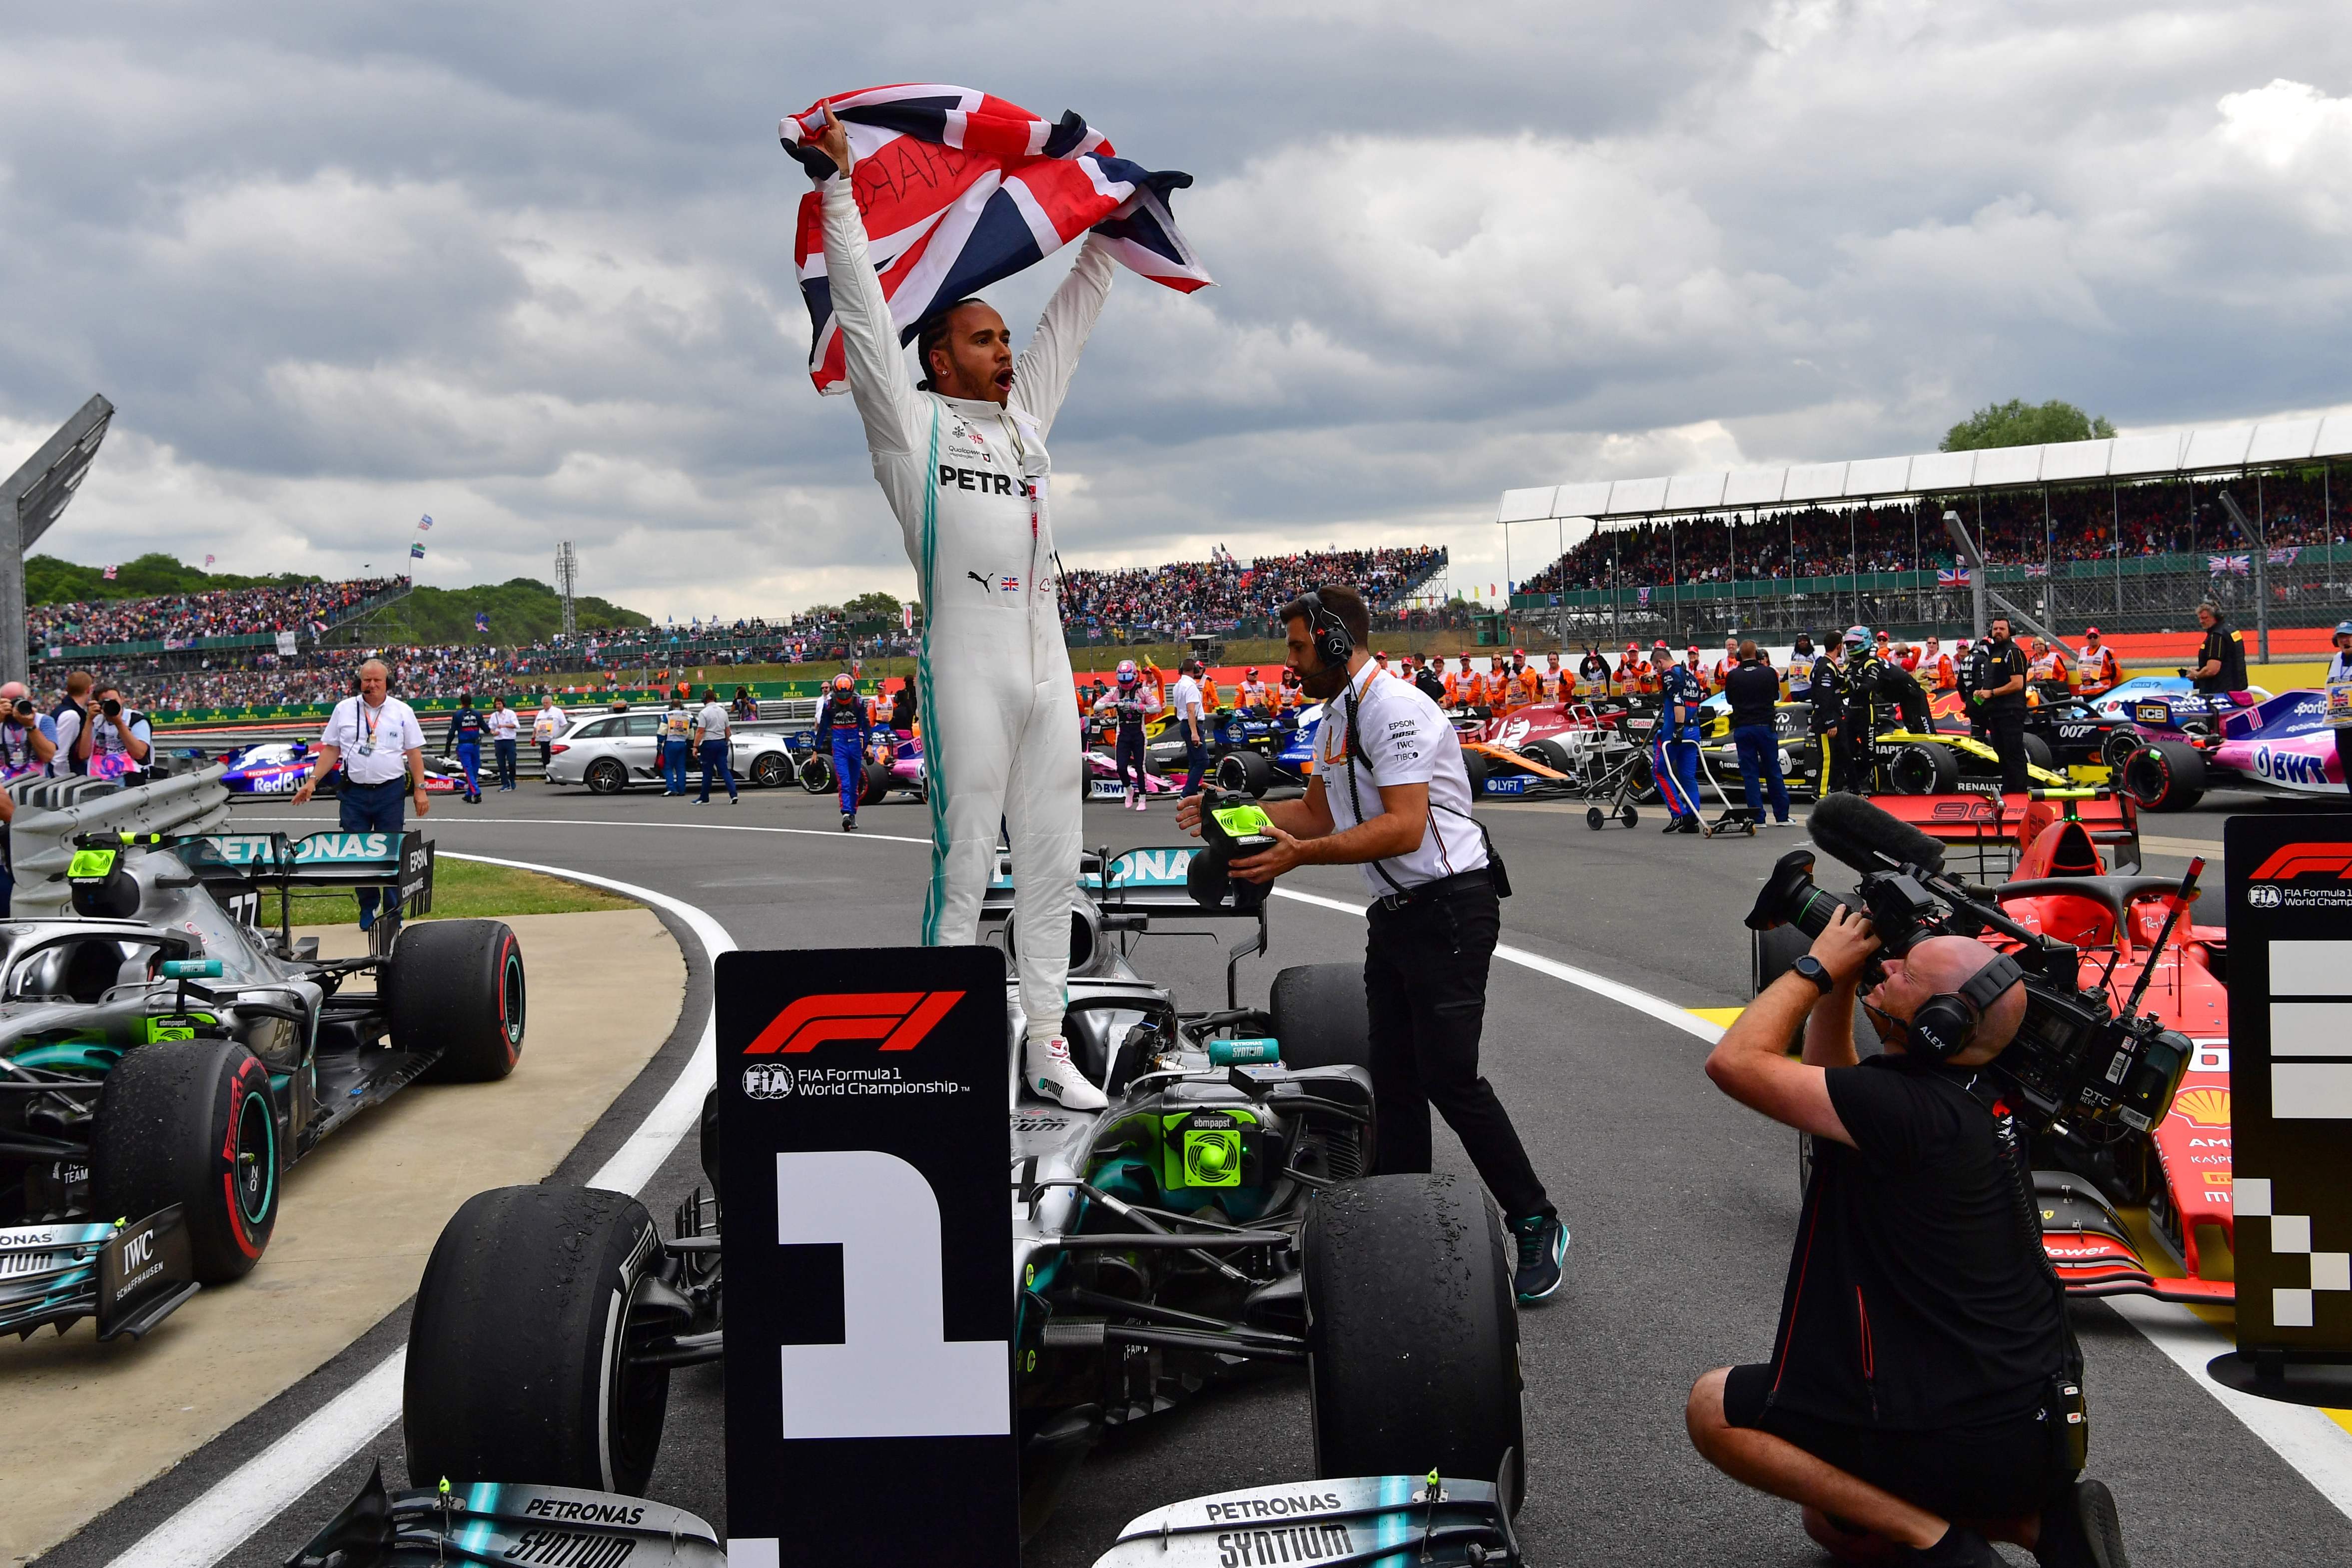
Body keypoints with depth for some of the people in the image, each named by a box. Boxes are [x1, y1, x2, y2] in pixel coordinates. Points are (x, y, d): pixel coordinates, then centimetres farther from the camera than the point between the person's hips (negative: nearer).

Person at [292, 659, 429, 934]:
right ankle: (367, 910, 15)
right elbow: (331, 749, 11)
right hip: (354, 792, 1)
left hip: (391, 791, -1)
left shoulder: (402, 712, 4)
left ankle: (394, 911, 9)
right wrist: (312, 781, 3)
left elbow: (414, 752, 5)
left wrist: (420, 790, -1)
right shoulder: (344, 710, 7)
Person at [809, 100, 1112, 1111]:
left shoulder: (1028, 414, 20)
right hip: (967, 667, -6)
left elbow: (1073, 311, 28)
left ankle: (1044, 1045, 13)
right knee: (964, 865, -4)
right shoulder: (911, 425, 4)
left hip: (1047, 665, 6)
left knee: (1052, 865, 7)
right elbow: (861, 308, 0)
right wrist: (840, 181, 0)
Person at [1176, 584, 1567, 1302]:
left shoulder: (1395, 710, -17)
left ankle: (1537, 1227, 2)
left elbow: (1404, 829, -25)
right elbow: (1317, 813, 21)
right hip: (1394, 914, 10)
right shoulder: (1335, 716, 15)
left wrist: (1302, 855, -29)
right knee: (1393, 1079, 8)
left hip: (1449, 908, -10)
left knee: (1449, 1077, -11)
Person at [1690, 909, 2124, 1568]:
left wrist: (1820, 964, -9)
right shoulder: (1972, 1096, 5)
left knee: (1714, 1408, 3)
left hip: (1960, 1444, -9)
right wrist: (1839, 974, 9)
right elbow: (1827, 1077, 20)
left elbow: (1735, 1061, -20)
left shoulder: (1905, 1109, -24)